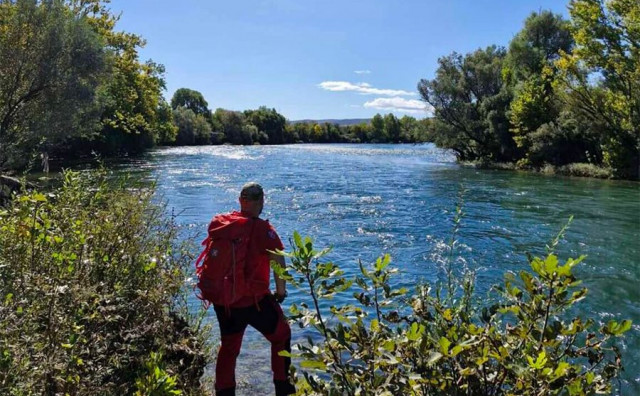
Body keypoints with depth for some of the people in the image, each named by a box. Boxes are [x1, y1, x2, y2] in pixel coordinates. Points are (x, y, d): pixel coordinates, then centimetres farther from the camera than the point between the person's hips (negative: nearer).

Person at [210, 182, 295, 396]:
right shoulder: (263, 229, -16)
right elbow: (279, 262, -23)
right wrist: (281, 291, -7)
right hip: (253, 300, -5)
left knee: (228, 346, 24)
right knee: (281, 336, 18)